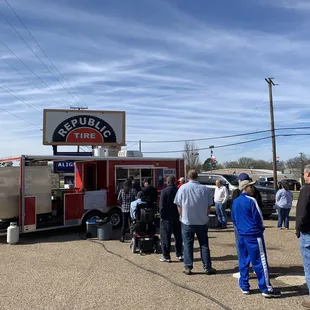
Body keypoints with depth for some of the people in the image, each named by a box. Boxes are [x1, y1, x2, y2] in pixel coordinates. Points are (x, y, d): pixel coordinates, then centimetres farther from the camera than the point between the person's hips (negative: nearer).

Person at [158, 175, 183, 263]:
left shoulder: (164, 191, -13)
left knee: (166, 237, 4)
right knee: (178, 237, 15)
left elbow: (161, 206, -14)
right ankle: (179, 254, 22)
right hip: (177, 217, 5)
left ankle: (166, 256, 6)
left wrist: (162, 215, -4)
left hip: (167, 218, -4)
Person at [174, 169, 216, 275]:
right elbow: (209, 206, 0)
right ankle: (207, 267, 16)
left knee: (188, 245, 9)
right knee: (204, 245, 12)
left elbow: (179, 206, -4)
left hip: (187, 222, -1)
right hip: (202, 222, 1)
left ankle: (188, 267, 12)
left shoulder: (183, 188, -8)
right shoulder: (204, 188, -5)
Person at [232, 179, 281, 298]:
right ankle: (266, 289, 8)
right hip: (254, 235, -7)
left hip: (242, 235, 7)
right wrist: (260, 228, 5)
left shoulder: (235, 202, 8)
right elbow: (258, 218, -13)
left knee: (243, 261, 13)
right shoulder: (251, 200, -14)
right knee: (260, 262, 1)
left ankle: (244, 286, 20)